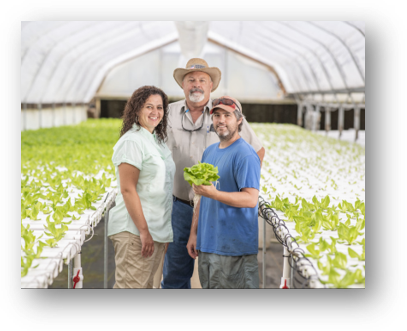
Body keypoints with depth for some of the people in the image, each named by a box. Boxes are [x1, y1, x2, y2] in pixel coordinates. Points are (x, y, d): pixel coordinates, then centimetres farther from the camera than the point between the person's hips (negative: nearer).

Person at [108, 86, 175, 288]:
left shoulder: (158, 141, 15)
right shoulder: (132, 141, -12)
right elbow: (127, 189, -17)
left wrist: (166, 232, 16)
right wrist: (143, 231, -20)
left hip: (157, 231, 9)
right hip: (134, 231, -9)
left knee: (146, 284, 12)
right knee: (131, 285, -8)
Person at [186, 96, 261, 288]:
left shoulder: (245, 155, -11)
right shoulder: (209, 152, 15)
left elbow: (251, 199, -20)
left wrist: (213, 193, -28)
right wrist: (193, 233, 16)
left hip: (235, 248, -8)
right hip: (207, 244, 8)